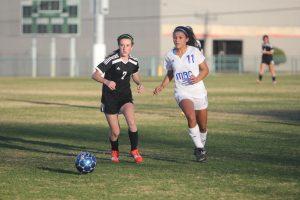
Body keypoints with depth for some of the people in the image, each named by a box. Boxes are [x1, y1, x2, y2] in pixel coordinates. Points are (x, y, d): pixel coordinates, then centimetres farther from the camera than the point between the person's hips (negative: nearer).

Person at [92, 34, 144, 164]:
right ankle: (114, 152, 31)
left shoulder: (133, 62, -2)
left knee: (131, 122, -24)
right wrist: (107, 81, -35)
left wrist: (139, 84, 0)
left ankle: (134, 151, -9)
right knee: (115, 132, 0)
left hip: (125, 96, 3)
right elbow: (94, 75, -17)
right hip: (109, 98, -3)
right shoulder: (112, 60, -17)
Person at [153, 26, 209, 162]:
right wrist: (162, 86, 3)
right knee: (191, 117, -29)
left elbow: (205, 69, 1)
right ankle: (199, 148, -19)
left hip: (198, 92, 0)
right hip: (182, 92, 0)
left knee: (203, 126, 10)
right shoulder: (170, 55, 1)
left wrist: (198, 78, -18)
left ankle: (201, 147, 38)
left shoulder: (194, 51, -6)